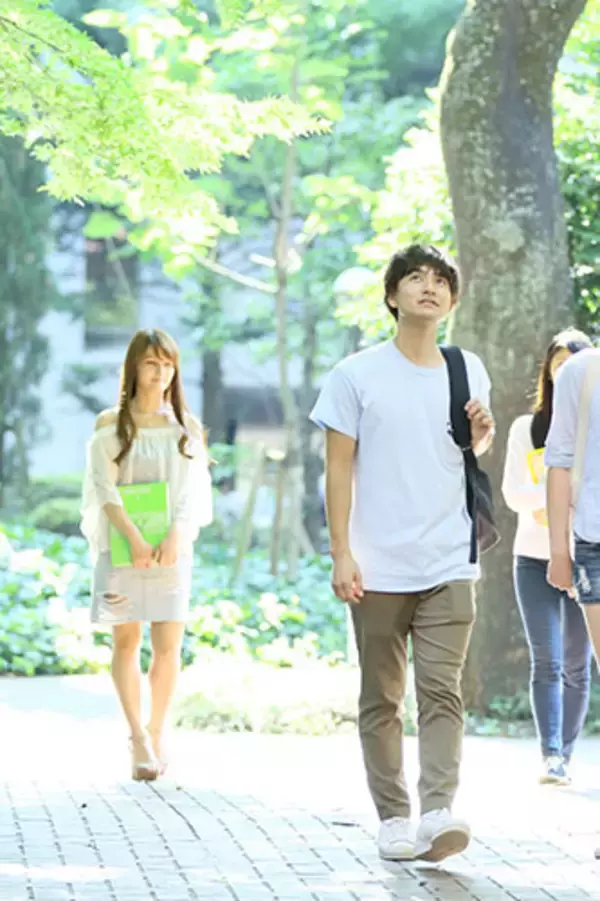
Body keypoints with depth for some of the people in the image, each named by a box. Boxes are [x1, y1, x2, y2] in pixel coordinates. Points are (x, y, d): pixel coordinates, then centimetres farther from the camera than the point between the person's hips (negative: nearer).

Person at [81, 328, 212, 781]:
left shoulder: (186, 426, 9)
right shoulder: (111, 424, 5)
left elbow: (193, 492, 0)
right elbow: (105, 489, -5)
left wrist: (174, 538, -17)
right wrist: (136, 540, -19)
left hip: (173, 549, 1)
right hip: (121, 545, -1)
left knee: (168, 644, -4)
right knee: (127, 639, -4)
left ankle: (156, 734, 8)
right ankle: (137, 736, -3)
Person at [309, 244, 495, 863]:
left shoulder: (468, 371, 9)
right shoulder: (357, 375, 0)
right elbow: (338, 467, 0)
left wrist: (482, 433, 0)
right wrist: (340, 553, -7)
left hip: (448, 566, 1)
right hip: (378, 568, -1)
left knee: (441, 693, -9)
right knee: (381, 699, 5)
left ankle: (438, 813, -17)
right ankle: (393, 818, 13)